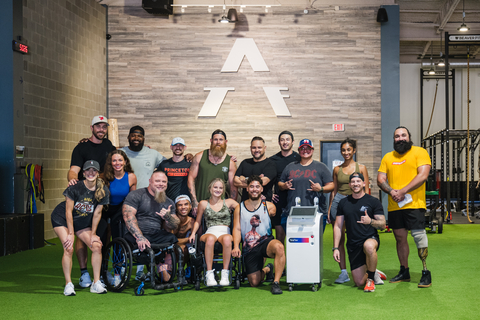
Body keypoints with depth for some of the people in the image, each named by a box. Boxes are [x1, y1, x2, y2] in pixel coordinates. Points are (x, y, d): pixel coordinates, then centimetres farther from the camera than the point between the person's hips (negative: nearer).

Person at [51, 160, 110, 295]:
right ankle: (68, 285, -9)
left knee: (97, 246, -10)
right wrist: (71, 233, -19)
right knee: (69, 248, -21)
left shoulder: (103, 191, -14)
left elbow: (97, 213, -7)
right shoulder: (75, 187, -24)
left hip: (82, 222, 4)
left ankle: (96, 283, -1)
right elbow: (68, 211, -19)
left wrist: (93, 234, -5)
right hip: (62, 219, -4)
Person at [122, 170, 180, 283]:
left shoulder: (168, 203, 17)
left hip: (157, 235, 5)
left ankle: (165, 268, -4)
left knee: (174, 239, -21)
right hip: (134, 235, -5)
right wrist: (139, 237, -25)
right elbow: (128, 217, -12)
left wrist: (168, 217, -15)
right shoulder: (136, 195, 1)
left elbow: (174, 226, 10)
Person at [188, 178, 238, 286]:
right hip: (210, 232, 0)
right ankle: (209, 274, -33)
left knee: (227, 239, -39)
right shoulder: (203, 204, 17)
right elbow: (198, 221, 23)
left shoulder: (229, 202, 16)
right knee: (210, 239, -39)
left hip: (225, 232, 0)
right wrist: (193, 233, 6)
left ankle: (225, 274, -31)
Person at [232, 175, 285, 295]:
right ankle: (266, 270, 33)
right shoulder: (239, 208, 10)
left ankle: (276, 283, -28)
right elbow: (237, 229, 3)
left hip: (266, 242, -2)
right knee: (254, 283, -3)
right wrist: (236, 246, -11)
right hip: (249, 248, 2)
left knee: (279, 247, -39)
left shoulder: (269, 206, 8)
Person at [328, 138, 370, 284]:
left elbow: (366, 191, 5)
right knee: (339, 238, 0)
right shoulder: (337, 169, 11)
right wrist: (329, 209, 10)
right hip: (338, 202, 2)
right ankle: (343, 272, 6)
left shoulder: (361, 168, 5)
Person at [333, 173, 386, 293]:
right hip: (353, 245, 3)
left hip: (371, 238, -3)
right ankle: (374, 274, 33)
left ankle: (371, 278, -16)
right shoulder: (343, 203, 9)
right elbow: (338, 227, 10)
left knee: (369, 246, -42)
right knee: (359, 282, -3)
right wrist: (335, 248, 2)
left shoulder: (373, 201, 1)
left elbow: (383, 225, -2)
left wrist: (370, 221, -23)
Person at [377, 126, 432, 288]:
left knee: (419, 235, -11)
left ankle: (426, 272, -4)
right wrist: (391, 191, -11)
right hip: (394, 206, 5)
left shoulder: (420, 152, 1)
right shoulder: (388, 157, 15)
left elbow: (423, 175, -11)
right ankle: (404, 271, 20)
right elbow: (380, 179, 10)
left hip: (414, 203, -5)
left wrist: (403, 191, -17)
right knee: (400, 238, 10)